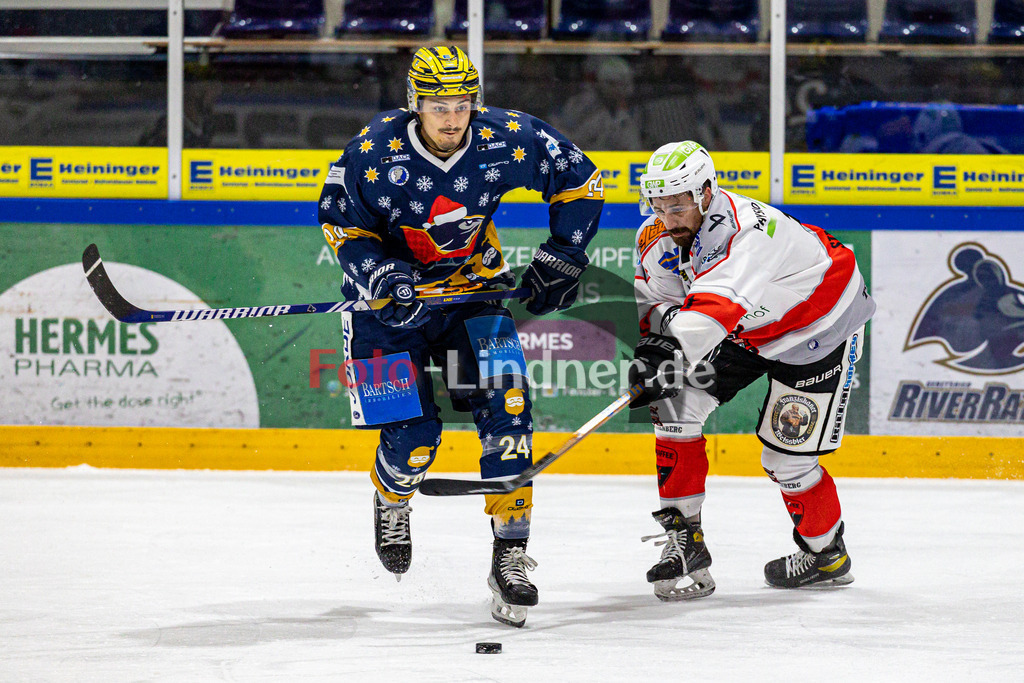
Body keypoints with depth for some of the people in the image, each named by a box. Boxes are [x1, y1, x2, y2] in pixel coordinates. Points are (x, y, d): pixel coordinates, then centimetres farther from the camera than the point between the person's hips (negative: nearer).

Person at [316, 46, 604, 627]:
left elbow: (578, 179, -2)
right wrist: (381, 274, -26)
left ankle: (511, 556, -9)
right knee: (412, 435, -7)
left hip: (474, 291, 2)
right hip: (393, 295, -2)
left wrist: (562, 258, -3)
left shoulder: (507, 139, -19)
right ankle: (392, 503, 31)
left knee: (506, 405, -15)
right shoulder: (375, 153, -23)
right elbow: (341, 223, -9)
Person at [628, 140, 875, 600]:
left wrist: (668, 355, -67)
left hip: (820, 327, -7)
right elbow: (655, 302, -2)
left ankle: (827, 552, 22)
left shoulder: (746, 231, -39)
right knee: (676, 403, -11)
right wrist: (655, 338, -25)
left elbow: (714, 308, -54)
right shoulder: (656, 237, -14)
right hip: (745, 329, 7)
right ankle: (682, 537, -2)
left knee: (786, 456, -5)